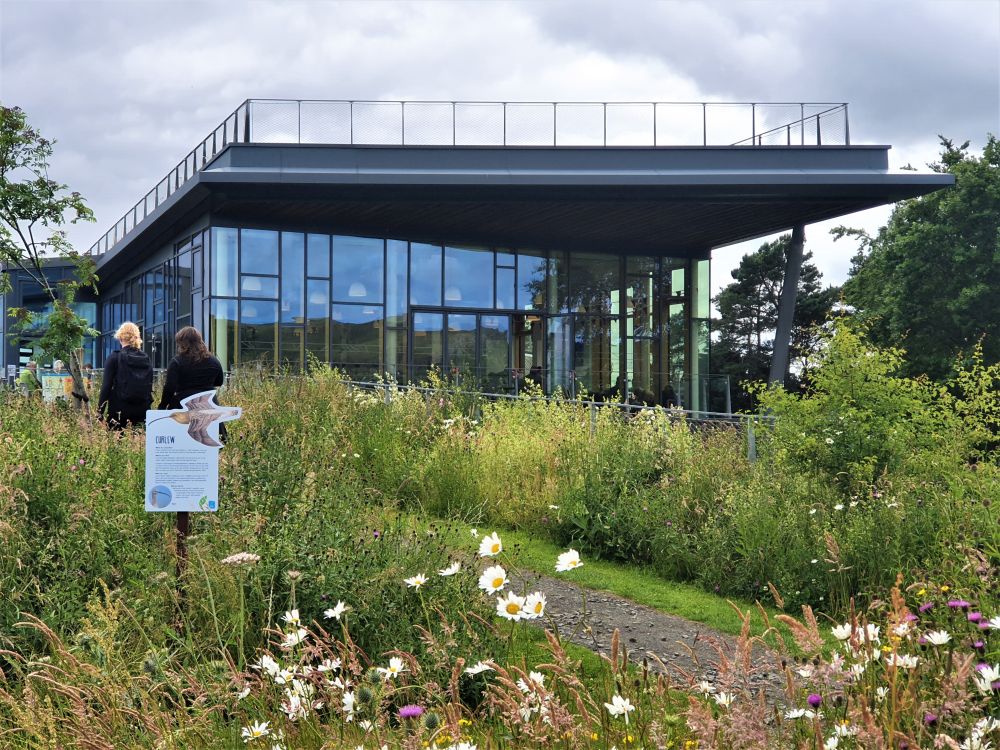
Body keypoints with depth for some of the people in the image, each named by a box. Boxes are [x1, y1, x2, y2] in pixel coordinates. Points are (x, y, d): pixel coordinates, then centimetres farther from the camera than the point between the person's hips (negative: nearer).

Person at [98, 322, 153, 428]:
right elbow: (149, 387, 11)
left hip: (120, 409, -4)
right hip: (142, 410, 4)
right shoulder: (146, 359, 8)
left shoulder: (115, 358, -4)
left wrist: (100, 411, -3)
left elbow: (106, 386, -6)